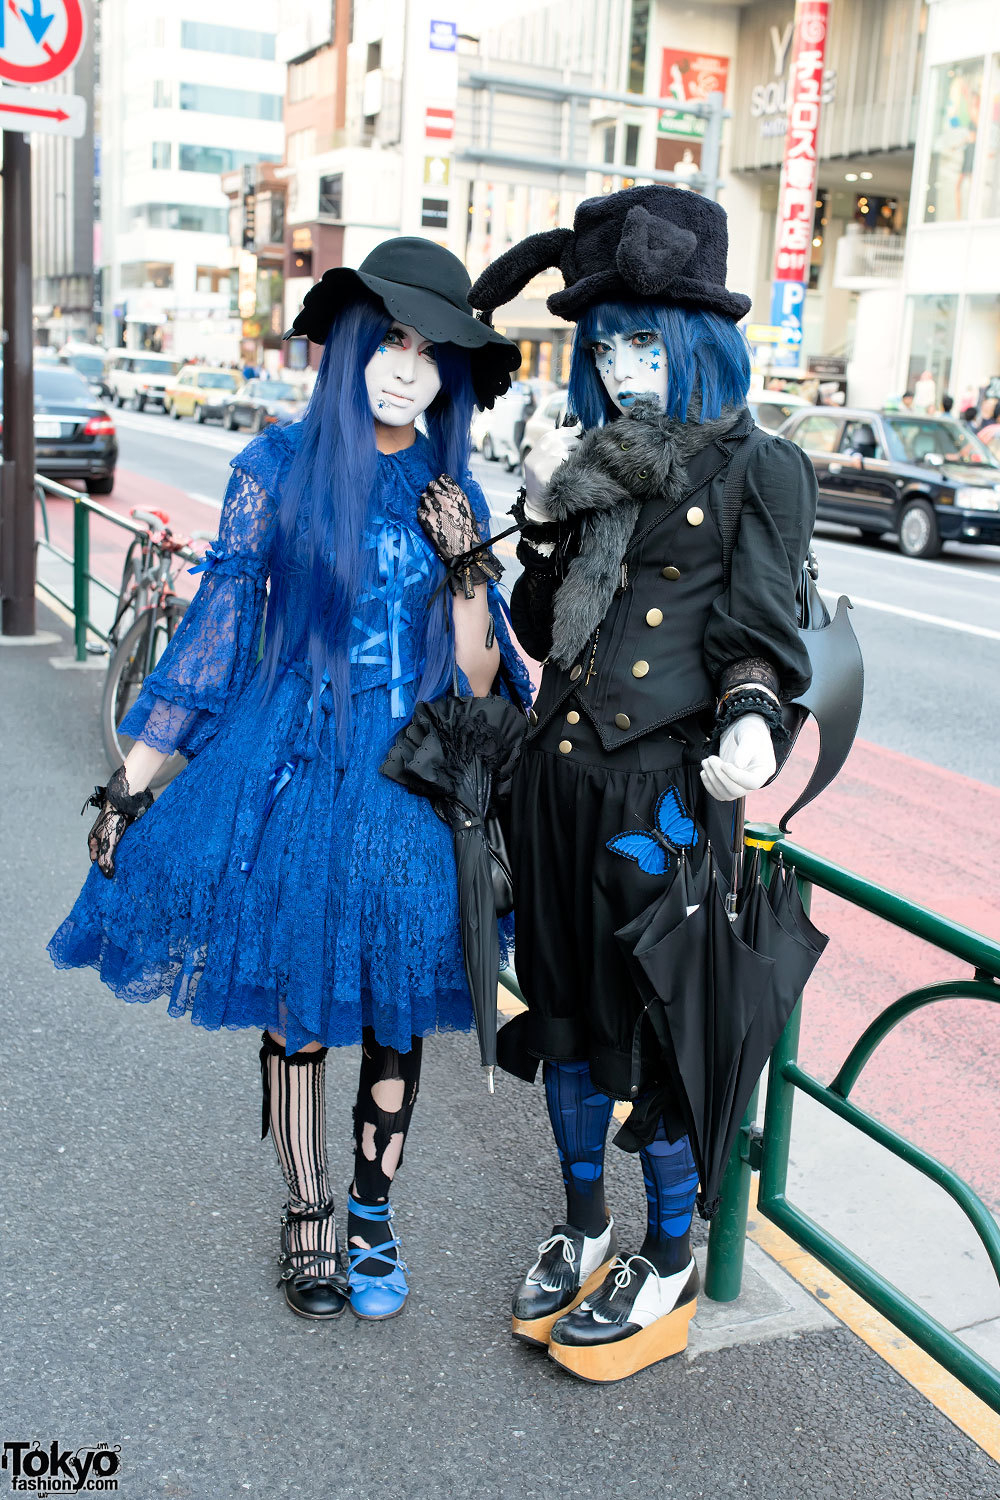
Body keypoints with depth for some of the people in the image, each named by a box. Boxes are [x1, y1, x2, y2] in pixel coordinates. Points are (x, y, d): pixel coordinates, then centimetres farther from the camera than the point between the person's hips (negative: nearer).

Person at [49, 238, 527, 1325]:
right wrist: (129, 783, -1)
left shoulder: (450, 492, 3)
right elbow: (214, 632, 0)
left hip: (410, 789, 2)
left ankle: (371, 1218, 32)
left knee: (393, 1015, 10)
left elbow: (477, 684, 2)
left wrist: (468, 570, -13)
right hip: (293, 775, -2)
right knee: (297, 1010, 8)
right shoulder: (277, 469, -3)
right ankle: (304, 1218, 31)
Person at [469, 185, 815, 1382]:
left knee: (656, 1022, 4)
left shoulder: (760, 473, -4)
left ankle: (668, 1265, 25)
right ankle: (583, 1228, 35)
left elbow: (759, 637, -7)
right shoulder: (593, 465, 12)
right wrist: (545, 521, -2)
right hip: (559, 775, 6)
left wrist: (748, 720, -27)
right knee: (567, 1008, 15)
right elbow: (540, 630, 13)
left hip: (665, 788, -6)